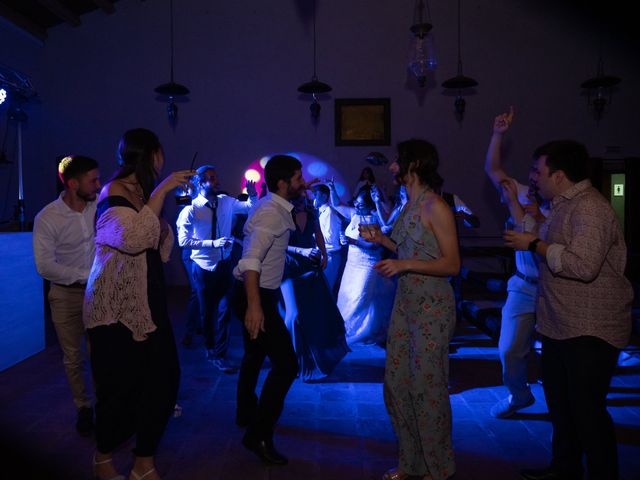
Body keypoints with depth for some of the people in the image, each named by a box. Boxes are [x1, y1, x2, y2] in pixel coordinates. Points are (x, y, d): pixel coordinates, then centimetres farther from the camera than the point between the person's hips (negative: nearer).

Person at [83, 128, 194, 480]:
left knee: (161, 378, 2)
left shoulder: (142, 193, 14)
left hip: (146, 299, 8)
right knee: (121, 385, 1)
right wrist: (161, 191, -25)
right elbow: (133, 239, -32)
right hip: (116, 305, -7)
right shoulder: (113, 193, -12)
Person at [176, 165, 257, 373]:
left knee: (224, 309, 2)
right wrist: (213, 243, -25)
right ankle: (212, 349, 35)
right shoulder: (191, 210, -16)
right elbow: (183, 240, -20)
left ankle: (218, 354, 16)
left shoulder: (226, 202, -2)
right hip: (204, 266, -3)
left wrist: (252, 195, -14)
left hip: (225, 263, 3)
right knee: (207, 312, 12)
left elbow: (251, 208, 8)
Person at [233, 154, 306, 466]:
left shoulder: (275, 207, 7)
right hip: (256, 296, -11)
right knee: (286, 364, -11)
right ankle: (259, 435, -3)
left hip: (259, 293, 11)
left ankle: (246, 414, 46)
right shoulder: (270, 213, -22)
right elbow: (251, 260, -35)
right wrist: (254, 306, -41)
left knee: (255, 355, 26)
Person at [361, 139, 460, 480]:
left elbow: (452, 264, -14)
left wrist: (404, 265, -22)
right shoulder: (409, 206, 12)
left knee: (427, 387, 1)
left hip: (432, 307, -8)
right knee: (397, 383, 11)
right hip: (405, 304, 8)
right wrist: (381, 240, 7)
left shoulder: (436, 208, -13)